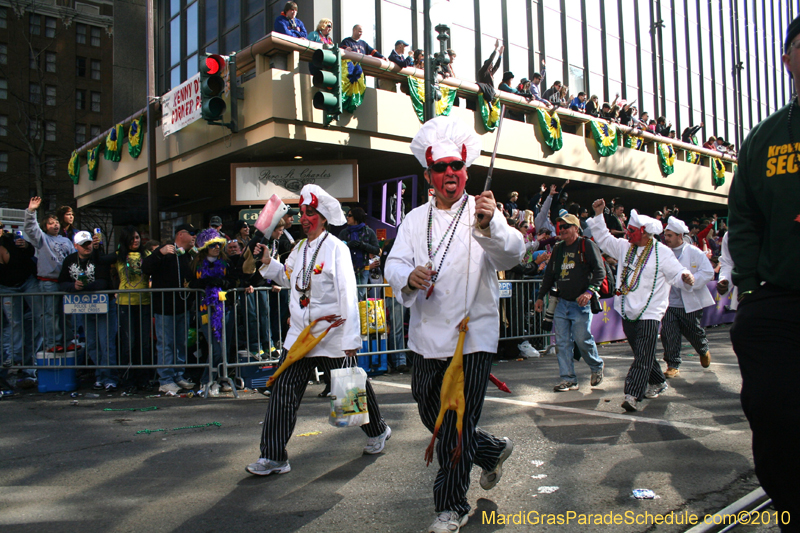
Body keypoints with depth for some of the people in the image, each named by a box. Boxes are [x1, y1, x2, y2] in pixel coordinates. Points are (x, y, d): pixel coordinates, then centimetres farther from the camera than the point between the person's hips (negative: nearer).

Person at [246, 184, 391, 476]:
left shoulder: (336, 248, -11)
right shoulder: (299, 249, 10)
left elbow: (347, 294, -16)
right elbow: (288, 278, 26)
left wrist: (351, 338, -19)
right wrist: (268, 263, 9)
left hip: (333, 336, -6)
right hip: (300, 334, 6)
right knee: (284, 390, -1)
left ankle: (378, 432, 37)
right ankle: (273, 457, 7)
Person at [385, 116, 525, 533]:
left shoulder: (485, 213, -4)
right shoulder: (416, 220, 9)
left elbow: (512, 254, -22)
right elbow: (394, 264, -1)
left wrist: (488, 226, -44)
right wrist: (409, 277, -25)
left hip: (473, 336, -5)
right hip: (427, 337, 5)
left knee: (457, 424, -2)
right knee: (432, 416, 18)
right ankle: (492, 451, 43)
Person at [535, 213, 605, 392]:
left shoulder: (587, 245, -4)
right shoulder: (558, 249, 16)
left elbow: (600, 271, -11)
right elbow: (549, 274, 21)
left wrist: (590, 291, -24)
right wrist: (540, 296, 17)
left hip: (581, 304, -6)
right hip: (562, 302, 6)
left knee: (582, 340, -4)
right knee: (562, 342, 1)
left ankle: (597, 367, 24)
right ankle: (569, 379, 7)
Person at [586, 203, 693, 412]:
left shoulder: (662, 253, -6)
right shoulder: (624, 247, 9)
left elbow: (676, 274, -8)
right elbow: (603, 239, 19)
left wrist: (686, 278, -31)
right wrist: (598, 215, 12)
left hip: (649, 314, -6)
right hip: (628, 312, 6)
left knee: (643, 357, -11)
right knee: (642, 354, 17)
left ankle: (632, 394, -17)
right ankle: (658, 382, 36)